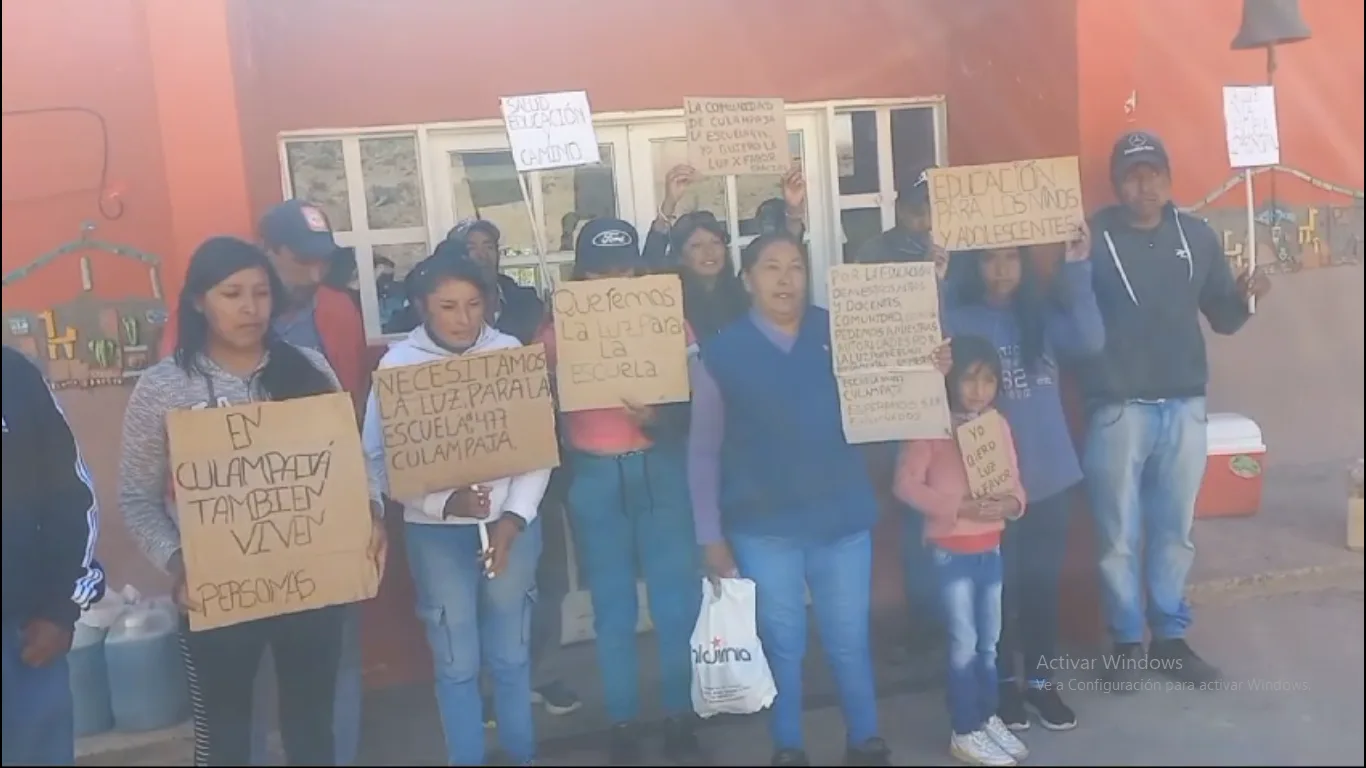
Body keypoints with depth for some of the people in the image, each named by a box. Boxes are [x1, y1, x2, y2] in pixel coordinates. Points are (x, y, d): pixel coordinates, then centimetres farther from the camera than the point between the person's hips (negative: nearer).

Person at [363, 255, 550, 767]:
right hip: (436, 532, -1)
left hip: (511, 523, 2)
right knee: (456, 662, 8)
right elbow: (379, 460, -9)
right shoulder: (398, 364, -6)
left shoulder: (510, 352, -2)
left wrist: (514, 517, -9)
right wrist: (446, 502, -22)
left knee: (511, 654, 15)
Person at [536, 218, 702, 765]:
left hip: (659, 469, 0)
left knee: (677, 600, 4)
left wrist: (661, 419, -23)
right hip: (593, 478, 0)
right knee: (613, 608, 10)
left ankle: (680, 719, 22)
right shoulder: (557, 330, 1)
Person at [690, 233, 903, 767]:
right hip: (762, 526, -1)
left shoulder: (840, 333, 1)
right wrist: (711, 535, -3)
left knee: (849, 640, 13)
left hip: (842, 518, 1)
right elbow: (703, 451, -1)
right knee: (781, 644, 12)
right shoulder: (721, 352, -3)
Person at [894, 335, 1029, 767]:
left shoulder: (998, 424, 4)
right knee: (964, 643, 2)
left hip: (991, 548, 5)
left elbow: (1013, 479, 9)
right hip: (951, 550, -5)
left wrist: (1012, 503, -14)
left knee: (989, 641, 15)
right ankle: (965, 733, 15)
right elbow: (906, 483, -15)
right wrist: (957, 506, -23)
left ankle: (988, 718, 31)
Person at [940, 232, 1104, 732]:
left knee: (1042, 581, 13)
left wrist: (1077, 270, -20)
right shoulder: (956, 318, -5)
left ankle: (1040, 679, 29)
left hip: (1050, 475, 3)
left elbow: (1089, 342, -12)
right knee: (999, 584, 9)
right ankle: (1003, 682, 25)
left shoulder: (1043, 313, 4)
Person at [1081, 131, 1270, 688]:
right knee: (1119, 536, 5)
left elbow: (1222, 319, 11)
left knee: (1175, 531, 14)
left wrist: (1243, 296, -8)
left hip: (1185, 407, 4)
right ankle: (1128, 643, 21)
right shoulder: (1092, 238, -6)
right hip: (1118, 410, -4)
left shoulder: (1197, 236, 6)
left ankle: (1171, 637, 29)